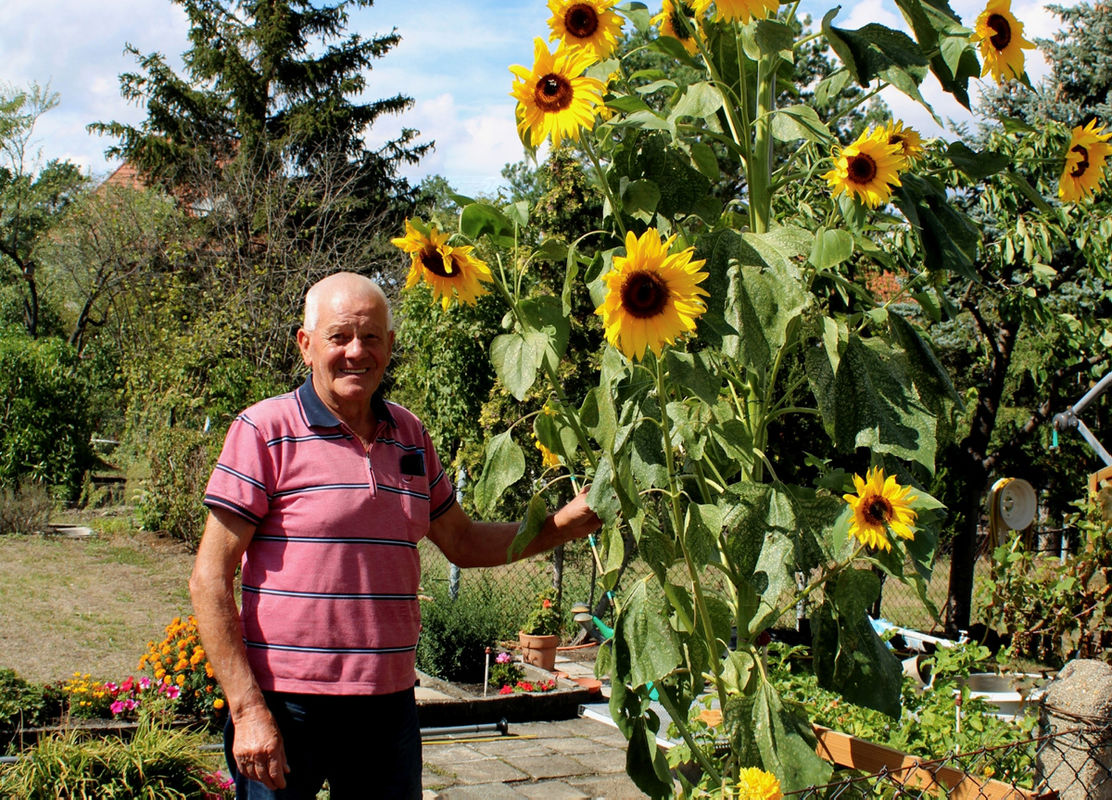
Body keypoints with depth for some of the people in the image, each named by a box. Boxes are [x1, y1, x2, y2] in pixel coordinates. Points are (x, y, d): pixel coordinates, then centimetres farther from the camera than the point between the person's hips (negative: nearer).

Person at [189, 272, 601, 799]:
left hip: (389, 701, 5)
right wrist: (249, 711, -14)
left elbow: (464, 543, 19)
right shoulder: (266, 430, -7)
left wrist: (567, 522, 6)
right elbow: (210, 580, -9)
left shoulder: (408, 435, 10)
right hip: (288, 706, -5)